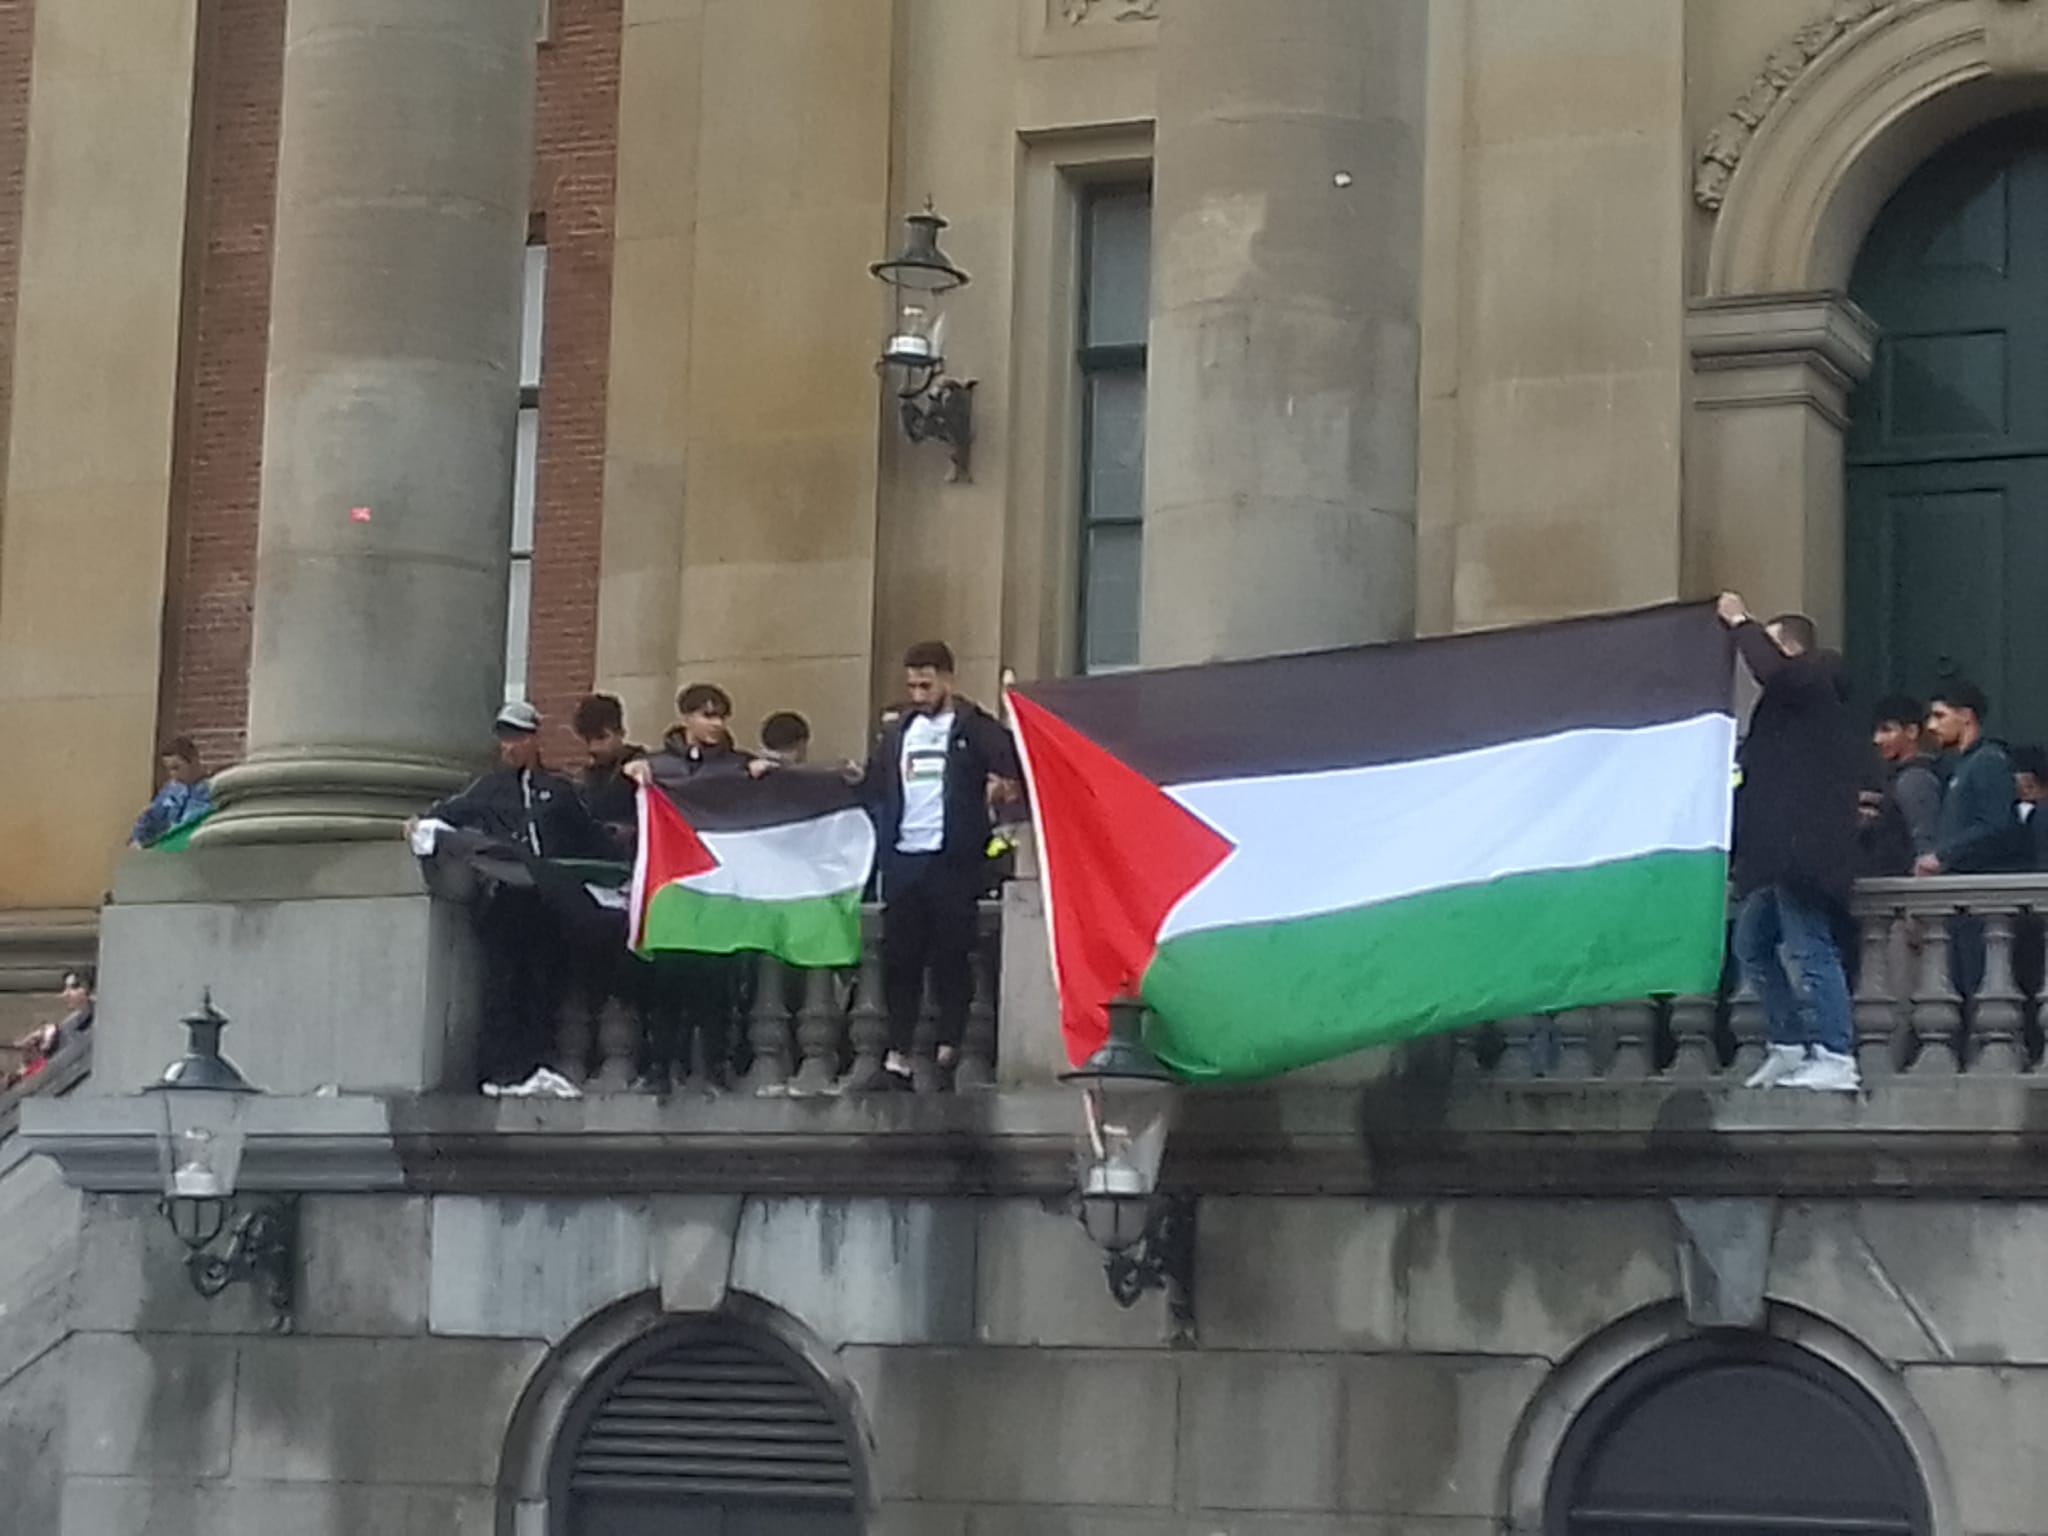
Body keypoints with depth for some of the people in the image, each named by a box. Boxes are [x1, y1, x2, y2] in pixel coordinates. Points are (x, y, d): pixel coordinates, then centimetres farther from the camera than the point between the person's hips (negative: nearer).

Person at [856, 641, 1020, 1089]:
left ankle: (949, 1047, 4)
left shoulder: (977, 729, 1)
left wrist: (1004, 789, -25)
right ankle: (899, 1050, 10)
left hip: (952, 859, -4)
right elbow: (876, 788, 17)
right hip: (902, 858, 5)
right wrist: (858, 781, -2)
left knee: (951, 954, -1)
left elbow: (1011, 774, -6)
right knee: (900, 954, 5)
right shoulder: (896, 732, 17)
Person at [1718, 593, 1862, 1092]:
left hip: (1803, 846, -11)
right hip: (1781, 850, 11)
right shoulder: (1793, 692, 21)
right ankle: (1789, 1046, 20)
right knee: (1751, 945, 15)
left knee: (1810, 949, -12)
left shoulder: (1813, 680, -7)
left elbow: (1772, 671, -26)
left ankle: (1835, 1058, -13)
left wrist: (1741, 623, -11)